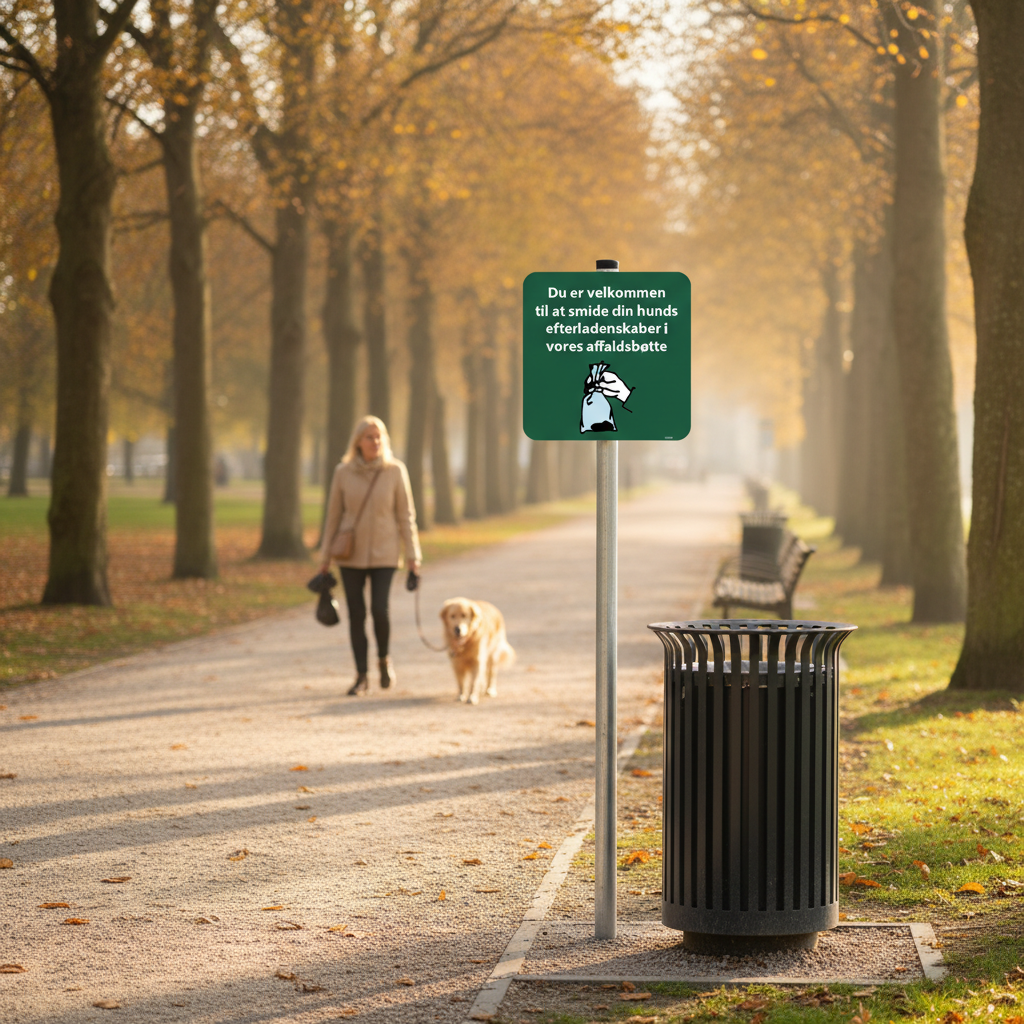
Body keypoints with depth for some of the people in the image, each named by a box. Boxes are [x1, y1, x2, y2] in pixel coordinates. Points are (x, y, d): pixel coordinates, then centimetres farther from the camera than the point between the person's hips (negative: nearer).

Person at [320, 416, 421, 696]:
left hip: (383, 553, -1)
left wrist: (413, 555, -4)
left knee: (379, 610, -14)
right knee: (356, 615, 0)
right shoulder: (343, 473, -2)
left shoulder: (395, 471, -4)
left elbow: (406, 515, 0)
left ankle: (384, 659, 14)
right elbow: (333, 515, 5)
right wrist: (325, 557, 5)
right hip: (351, 554, 1)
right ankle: (361, 676, 10)